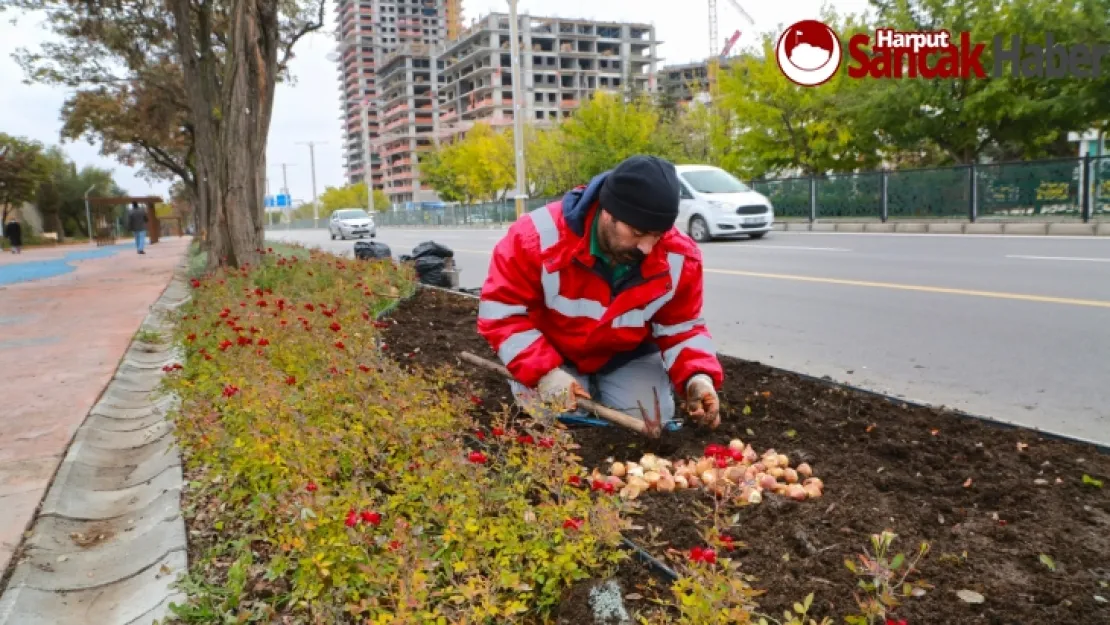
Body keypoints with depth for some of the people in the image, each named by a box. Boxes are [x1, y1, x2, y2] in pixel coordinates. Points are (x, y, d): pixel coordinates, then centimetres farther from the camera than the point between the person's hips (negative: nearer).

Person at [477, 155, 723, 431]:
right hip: (549, 355, -2)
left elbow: (682, 327, -10)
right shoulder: (539, 236, -32)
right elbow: (500, 311, -24)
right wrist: (544, 372, -34)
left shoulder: (679, 258, -22)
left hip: (629, 359, 2)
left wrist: (697, 377, -31)